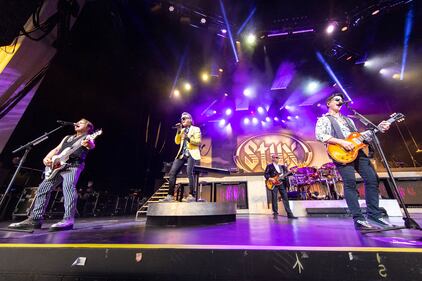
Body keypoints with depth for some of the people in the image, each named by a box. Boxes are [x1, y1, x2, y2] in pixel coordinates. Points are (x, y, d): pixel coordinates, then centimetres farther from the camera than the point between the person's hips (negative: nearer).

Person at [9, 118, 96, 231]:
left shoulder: (87, 137, 9)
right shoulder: (67, 137, 31)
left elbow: (92, 145, -16)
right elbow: (56, 149, 25)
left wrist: (89, 144, -42)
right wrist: (46, 158, 3)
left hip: (74, 165, -8)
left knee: (68, 187, -28)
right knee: (43, 188, 3)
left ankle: (68, 220, -33)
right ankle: (35, 219, 9)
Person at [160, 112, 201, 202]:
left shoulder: (196, 129, 6)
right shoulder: (182, 130, 23)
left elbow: (198, 142, -6)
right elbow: (177, 141, 13)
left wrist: (188, 138, -19)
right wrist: (179, 131, 2)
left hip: (191, 154, -6)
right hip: (182, 154, 6)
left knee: (189, 172, -25)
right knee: (172, 172, -4)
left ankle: (191, 196, -17)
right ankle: (170, 196, 0)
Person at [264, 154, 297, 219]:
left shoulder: (281, 166, 19)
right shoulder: (269, 166, 2)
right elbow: (265, 174, -4)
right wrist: (269, 178, -20)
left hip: (282, 183, 5)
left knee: (285, 198, 5)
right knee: (274, 199, -1)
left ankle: (289, 214, 12)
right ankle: (275, 214, 9)